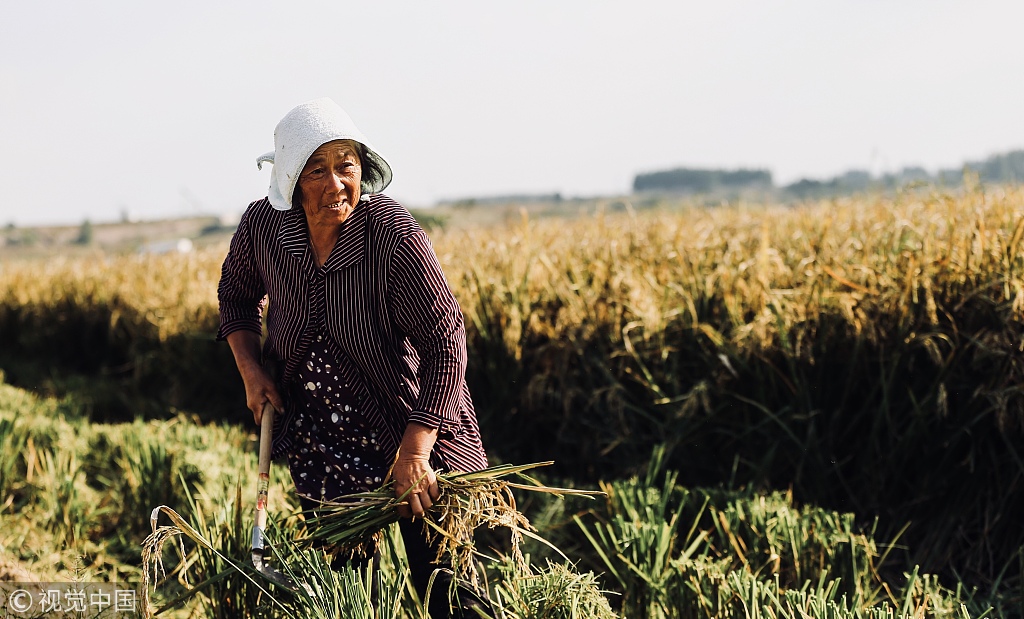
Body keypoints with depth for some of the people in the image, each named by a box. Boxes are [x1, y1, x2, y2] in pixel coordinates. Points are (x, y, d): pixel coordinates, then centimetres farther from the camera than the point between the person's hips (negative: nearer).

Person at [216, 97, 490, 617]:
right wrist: (251, 370, -5)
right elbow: (237, 295, 10)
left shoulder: (396, 237, -27)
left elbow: (446, 340, -24)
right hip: (320, 432, 4)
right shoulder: (263, 224, -12)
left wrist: (414, 450, -27)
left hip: (410, 423, -4)